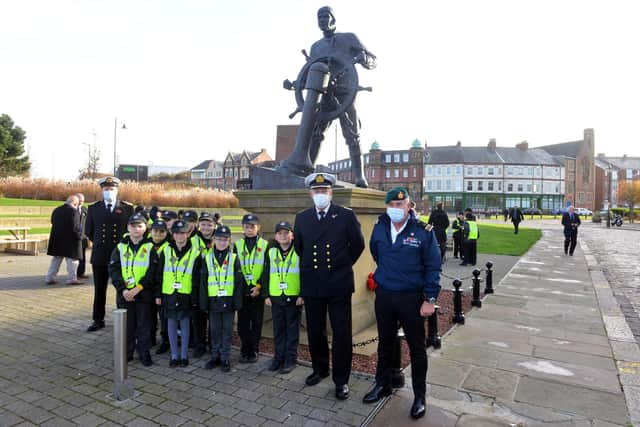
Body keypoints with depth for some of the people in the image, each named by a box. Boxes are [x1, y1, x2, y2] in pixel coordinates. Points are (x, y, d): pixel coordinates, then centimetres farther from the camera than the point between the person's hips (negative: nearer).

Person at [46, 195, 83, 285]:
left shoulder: (56, 210, 8)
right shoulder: (73, 211, -15)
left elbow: (53, 223, 15)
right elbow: (75, 227, -19)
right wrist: (79, 236, -8)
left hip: (57, 239, 7)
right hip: (70, 240, -7)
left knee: (56, 259, 17)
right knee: (72, 260, 3)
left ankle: (50, 278, 21)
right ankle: (72, 279, 7)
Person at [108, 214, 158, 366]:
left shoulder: (150, 248, -1)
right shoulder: (120, 247, 5)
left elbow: (152, 271, -8)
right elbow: (113, 270, -1)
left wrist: (138, 288, -15)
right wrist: (123, 289, -11)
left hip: (144, 294, -2)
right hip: (125, 294, 2)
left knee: (144, 325, 6)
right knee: (127, 325, 11)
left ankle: (144, 353, 19)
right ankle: (127, 352, 27)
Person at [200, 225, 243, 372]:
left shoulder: (234, 258, -2)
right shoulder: (207, 258, 2)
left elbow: (239, 282, -2)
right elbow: (203, 282, 3)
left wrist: (237, 302, -7)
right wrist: (204, 303, -1)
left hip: (228, 301, -1)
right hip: (213, 300, 2)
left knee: (227, 330, 6)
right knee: (214, 330, 11)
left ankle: (225, 358, 19)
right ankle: (215, 356, 26)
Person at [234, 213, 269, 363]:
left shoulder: (265, 245, 1)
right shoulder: (237, 245, 6)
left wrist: (259, 286, -10)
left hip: (258, 291, -1)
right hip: (242, 291, 1)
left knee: (257, 322, 7)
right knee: (243, 322, 7)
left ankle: (254, 351, 20)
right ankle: (244, 351, 21)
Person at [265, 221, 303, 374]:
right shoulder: (271, 252, 7)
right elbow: (266, 274, 9)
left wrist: (303, 295, -9)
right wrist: (267, 295, 5)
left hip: (294, 297, -3)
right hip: (275, 297, 4)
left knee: (292, 329, 6)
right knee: (278, 329, 12)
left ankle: (291, 359, 17)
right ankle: (279, 357, 25)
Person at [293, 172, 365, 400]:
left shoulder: (347, 216, -5)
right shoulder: (301, 218, 4)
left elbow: (358, 244, 5)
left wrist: (343, 265, 8)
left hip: (339, 284, -2)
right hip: (311, 285, 3)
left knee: (342, 333, 5)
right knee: (315, 331, 14)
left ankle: (341, 379, 20)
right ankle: (320, 369, 35)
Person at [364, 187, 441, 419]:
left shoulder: (423, 231, -11)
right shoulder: (380, 228, 0)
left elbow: (433, 266, -9)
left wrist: (430, 299, -12)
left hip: (411, 298, -3)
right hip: (383, 295, 4)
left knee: (417, 348, 9)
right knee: (385, 343, 18)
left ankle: (420, 396, 26)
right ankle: (382, 385, 37)